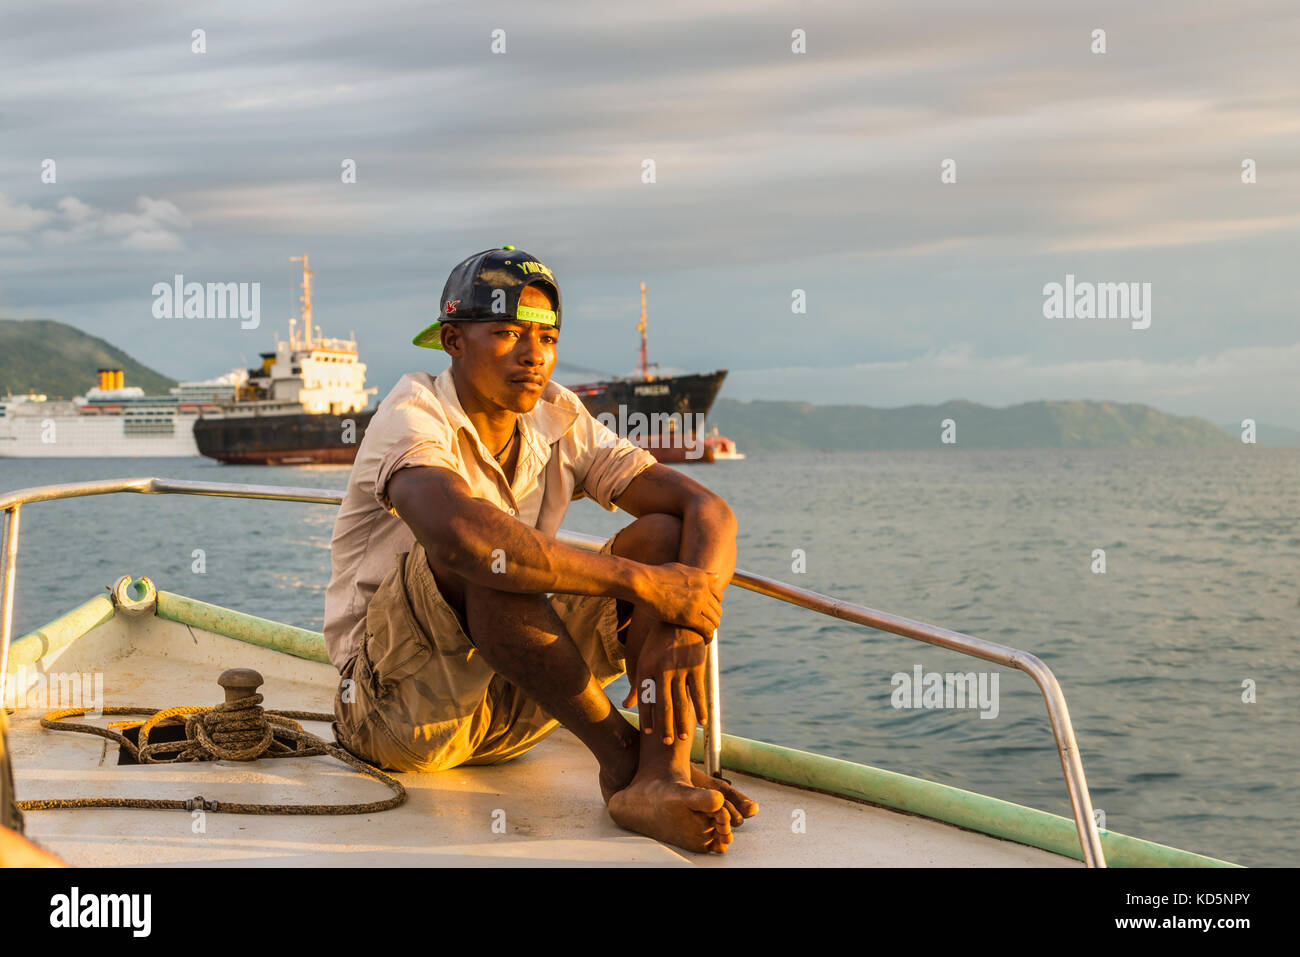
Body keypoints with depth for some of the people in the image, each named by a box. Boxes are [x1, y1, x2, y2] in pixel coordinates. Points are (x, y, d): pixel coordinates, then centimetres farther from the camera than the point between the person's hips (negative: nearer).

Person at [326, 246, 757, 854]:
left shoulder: (560, 426, 2)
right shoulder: (413, 417, -16)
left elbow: (709, 511, -6)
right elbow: (461, 536, -39)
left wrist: (687, 630, -27)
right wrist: (643, 582, -35)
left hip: (509, 712, 6)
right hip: (395, 707, -6)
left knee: (664, 535, -12)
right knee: (481, 558, -34)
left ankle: (661, 781, -34)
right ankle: (623, 758, -25)